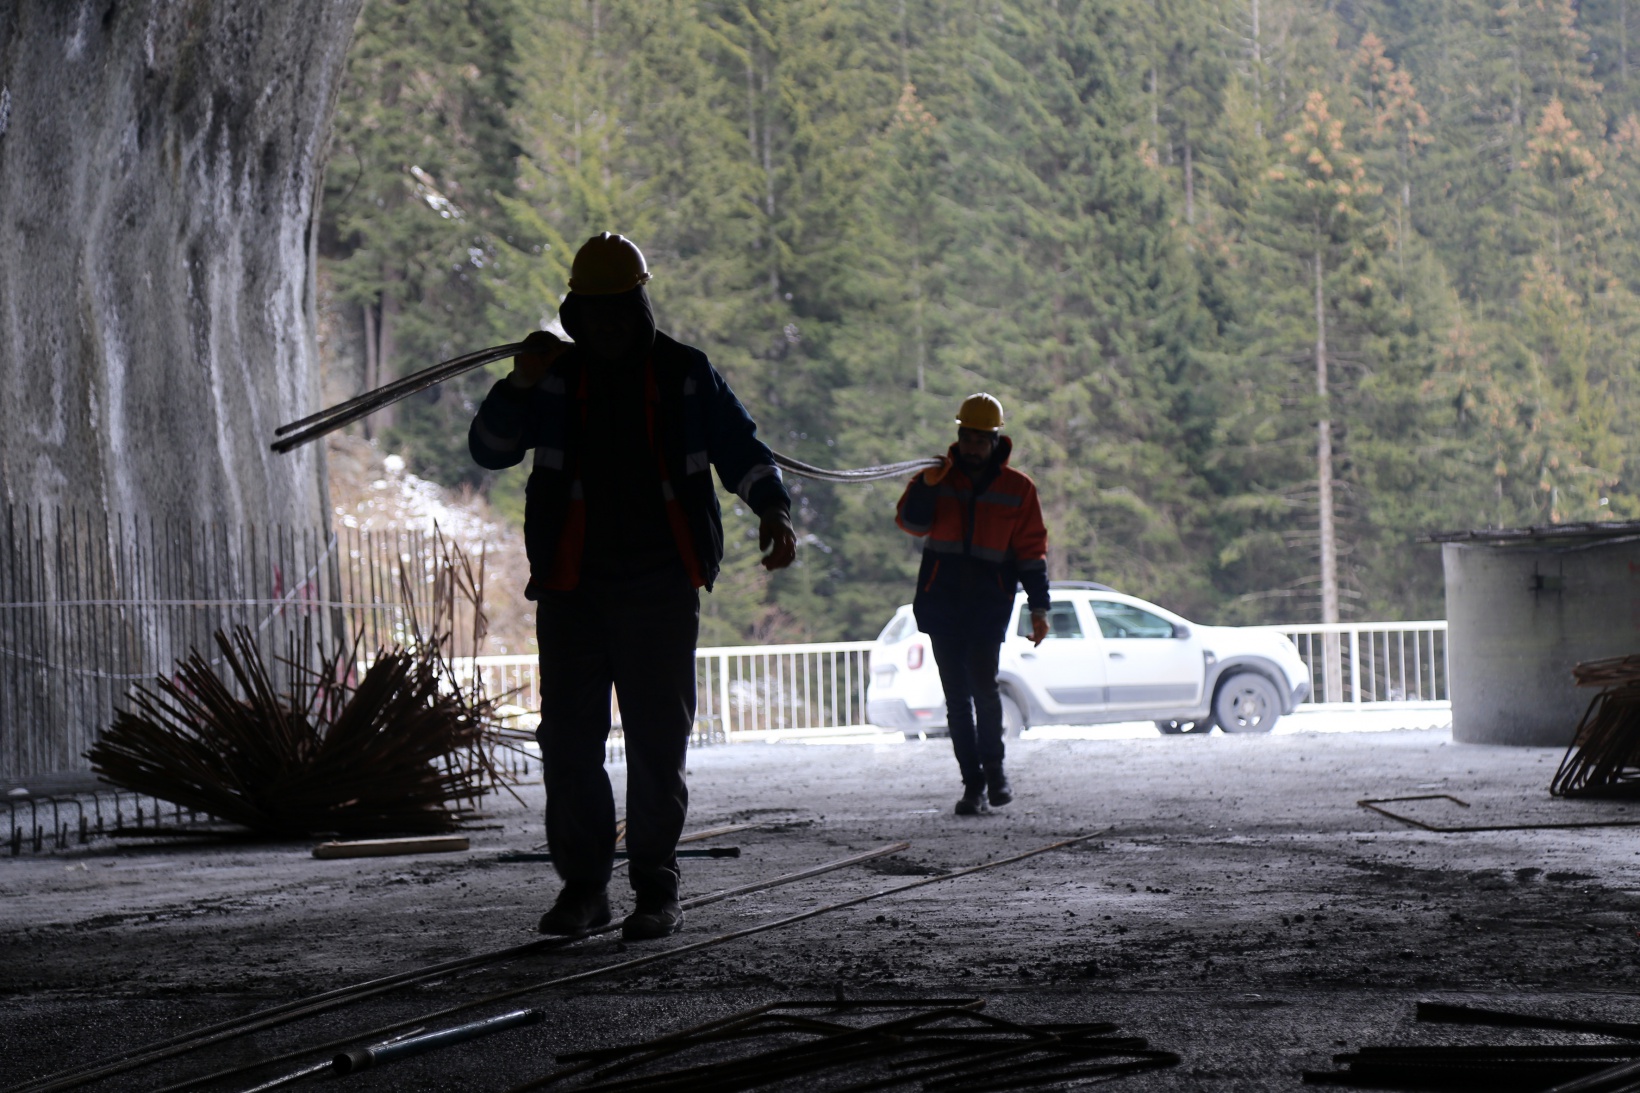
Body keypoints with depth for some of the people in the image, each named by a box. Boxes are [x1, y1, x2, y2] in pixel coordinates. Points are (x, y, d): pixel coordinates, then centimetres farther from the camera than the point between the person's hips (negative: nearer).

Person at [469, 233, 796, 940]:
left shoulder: (684, 375, 6)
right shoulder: (554, 379, 9)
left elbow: (741, 448, 9)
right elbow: (489, 451, 5)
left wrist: (773, 509, -8)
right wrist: (520, 385, -11)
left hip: (661, 589, -1)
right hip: (571, 589, 2)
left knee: (658, 742, -2)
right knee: (568, 741, 0)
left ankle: (656, 891, 5)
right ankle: (582, 885, 9)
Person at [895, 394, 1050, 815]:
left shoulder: (1018, 488, 6)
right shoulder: (939, 478, 9)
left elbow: (1031, 548, 7)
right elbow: (912, 522, -4)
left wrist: (1038, 607, 1)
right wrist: (927, 486, -21)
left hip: (990, 602, -2)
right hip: (942, 602, 2)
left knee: (982, 682, -15)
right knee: (956, 694, 3)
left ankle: (993, 766, 5)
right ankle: (973, 782, 8)